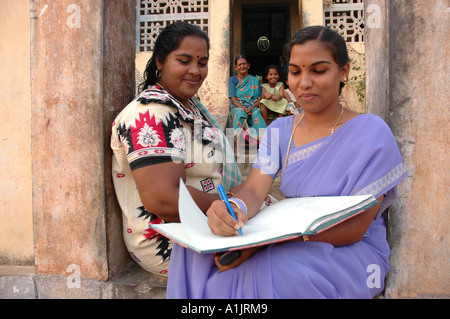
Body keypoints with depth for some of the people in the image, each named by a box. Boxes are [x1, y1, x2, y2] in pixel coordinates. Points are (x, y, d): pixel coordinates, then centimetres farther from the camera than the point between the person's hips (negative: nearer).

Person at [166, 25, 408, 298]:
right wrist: (233, 209, -35)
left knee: (263, 272, -36)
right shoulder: (279, 131, 6)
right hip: (289, 245, 4)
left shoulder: (370, 133, -10)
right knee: (194, 250, -21)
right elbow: (254, 190, -8)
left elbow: (355, 229, -17)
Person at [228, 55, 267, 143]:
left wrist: (251, 108, -12)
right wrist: (244, 108, -19)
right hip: (237, 107, -1)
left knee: (256, 113, -35)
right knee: (240, 112, -38)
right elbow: (233, 99, 0)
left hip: (253, 108, 1)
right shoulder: (232, 80, 12)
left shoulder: (255, 80, 17)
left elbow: (259, 98, 9)